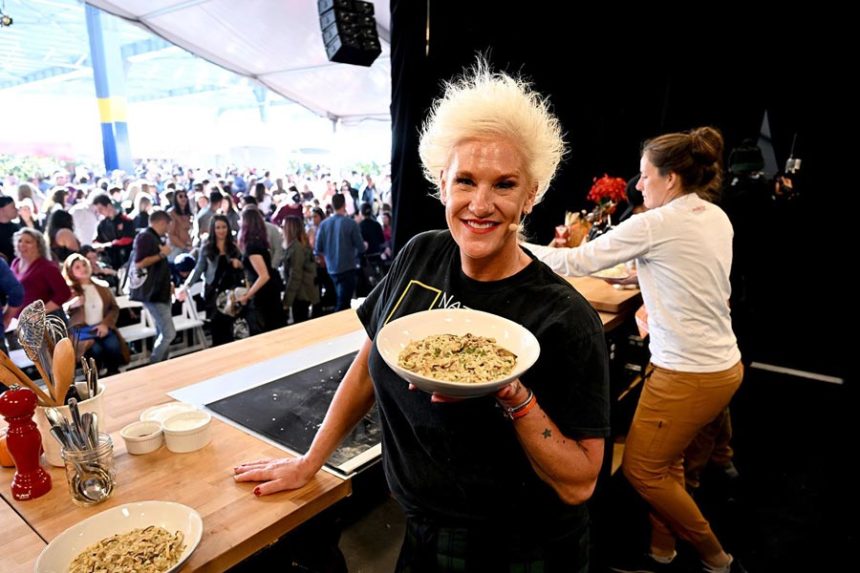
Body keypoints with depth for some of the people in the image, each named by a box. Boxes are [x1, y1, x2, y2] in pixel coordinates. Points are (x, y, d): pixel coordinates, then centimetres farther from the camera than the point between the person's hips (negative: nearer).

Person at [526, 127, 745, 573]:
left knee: (641, 470, 9)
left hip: (689, 375, -9)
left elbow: (578, 262, -16)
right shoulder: (716, 218, 6)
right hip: (722, 364, 9)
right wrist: (621, 273, 15)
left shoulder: (657, 223, -20)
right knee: (665, 463, 20)